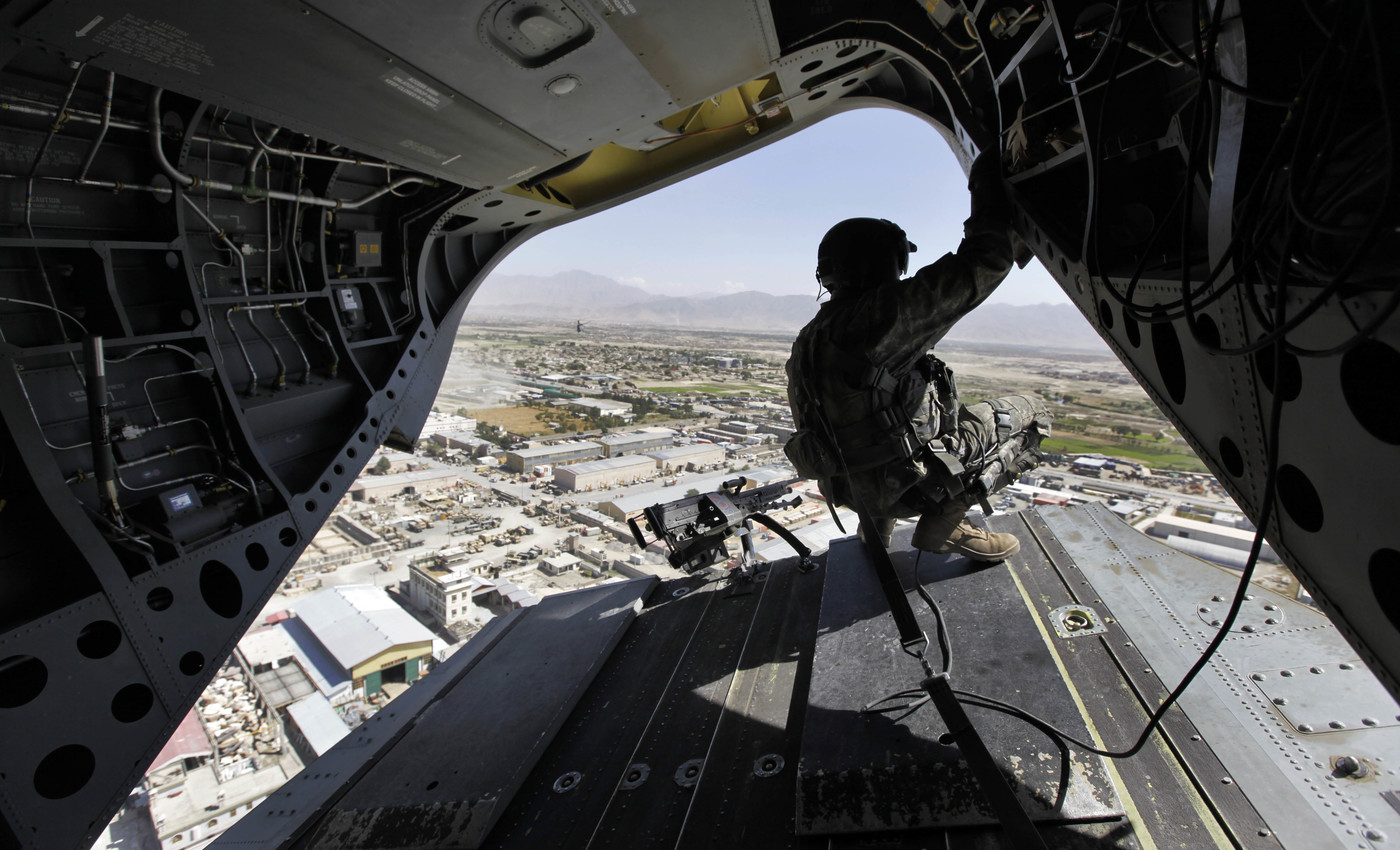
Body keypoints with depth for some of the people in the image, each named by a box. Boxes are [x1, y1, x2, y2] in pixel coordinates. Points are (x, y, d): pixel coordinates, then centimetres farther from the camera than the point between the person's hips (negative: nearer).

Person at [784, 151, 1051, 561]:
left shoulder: (813, 335, 7)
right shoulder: (874, 317, -21)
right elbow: (976, 270, -21)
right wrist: (994, 192, -7)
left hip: (853, 486, 8)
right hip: (898, 486, -8)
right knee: (1029, 415, 4)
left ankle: (878, 524, 25)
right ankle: (941, 524, 3)